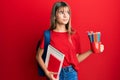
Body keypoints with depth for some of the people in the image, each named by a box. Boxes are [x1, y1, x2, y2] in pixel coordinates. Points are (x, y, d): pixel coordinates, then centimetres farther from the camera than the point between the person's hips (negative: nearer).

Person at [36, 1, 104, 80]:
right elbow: (39, 56, -1)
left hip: (71, 73, 2)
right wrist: (47, 73, -10)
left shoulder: (74, 34, 0)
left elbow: (76, 59, 6)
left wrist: (91, 51, -4)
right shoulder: (48, 35, -7)